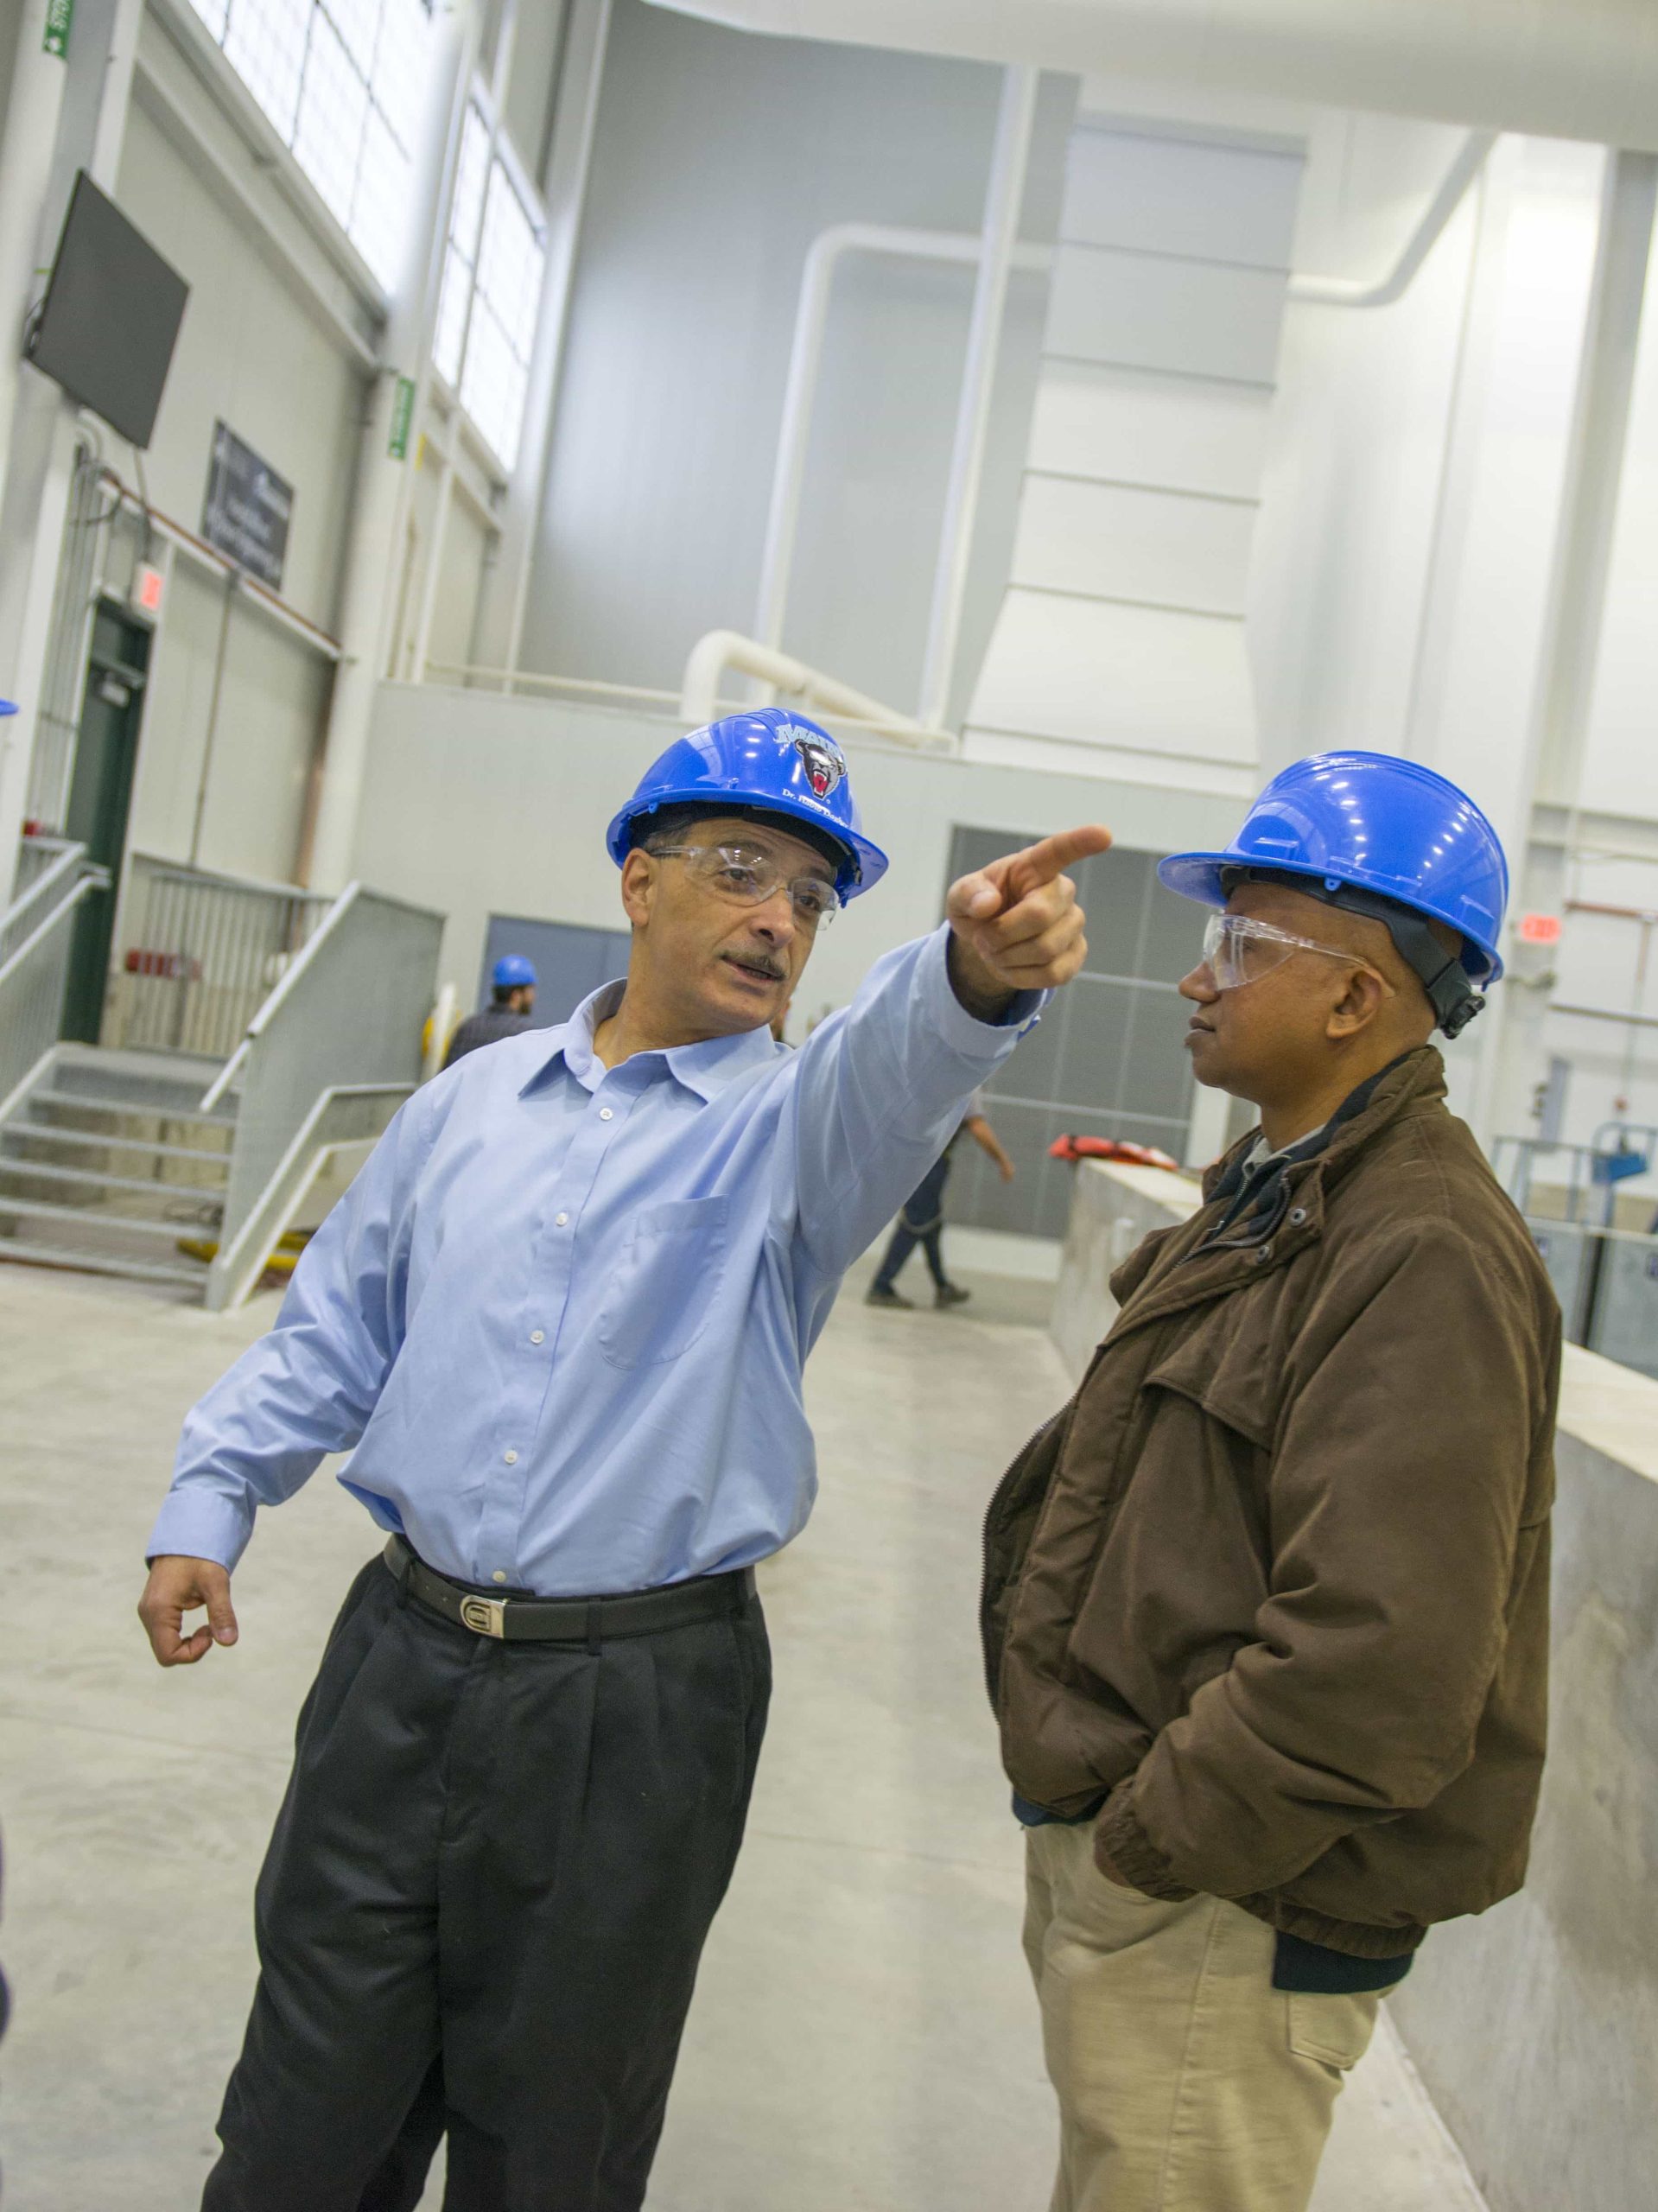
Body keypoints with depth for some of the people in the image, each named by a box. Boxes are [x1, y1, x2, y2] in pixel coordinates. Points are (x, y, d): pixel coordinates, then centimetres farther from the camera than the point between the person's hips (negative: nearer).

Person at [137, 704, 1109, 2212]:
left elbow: (896, 1065, -30)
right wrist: (207, 1506, 5)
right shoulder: (473, 1100, 5)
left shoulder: (796, 1126, -6)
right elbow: (335, 1332, 13)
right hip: (403, 1650, 3)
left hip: (638, 1704, -2)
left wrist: (978, 971, -50)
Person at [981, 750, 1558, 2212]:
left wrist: (1143, 1844, -18)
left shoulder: (1425, 1259, -24)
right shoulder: (1274, 1202, 9)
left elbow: (1380, 1676, -30)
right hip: (1122, 1863, 9)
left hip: (1221, 1923, -9)